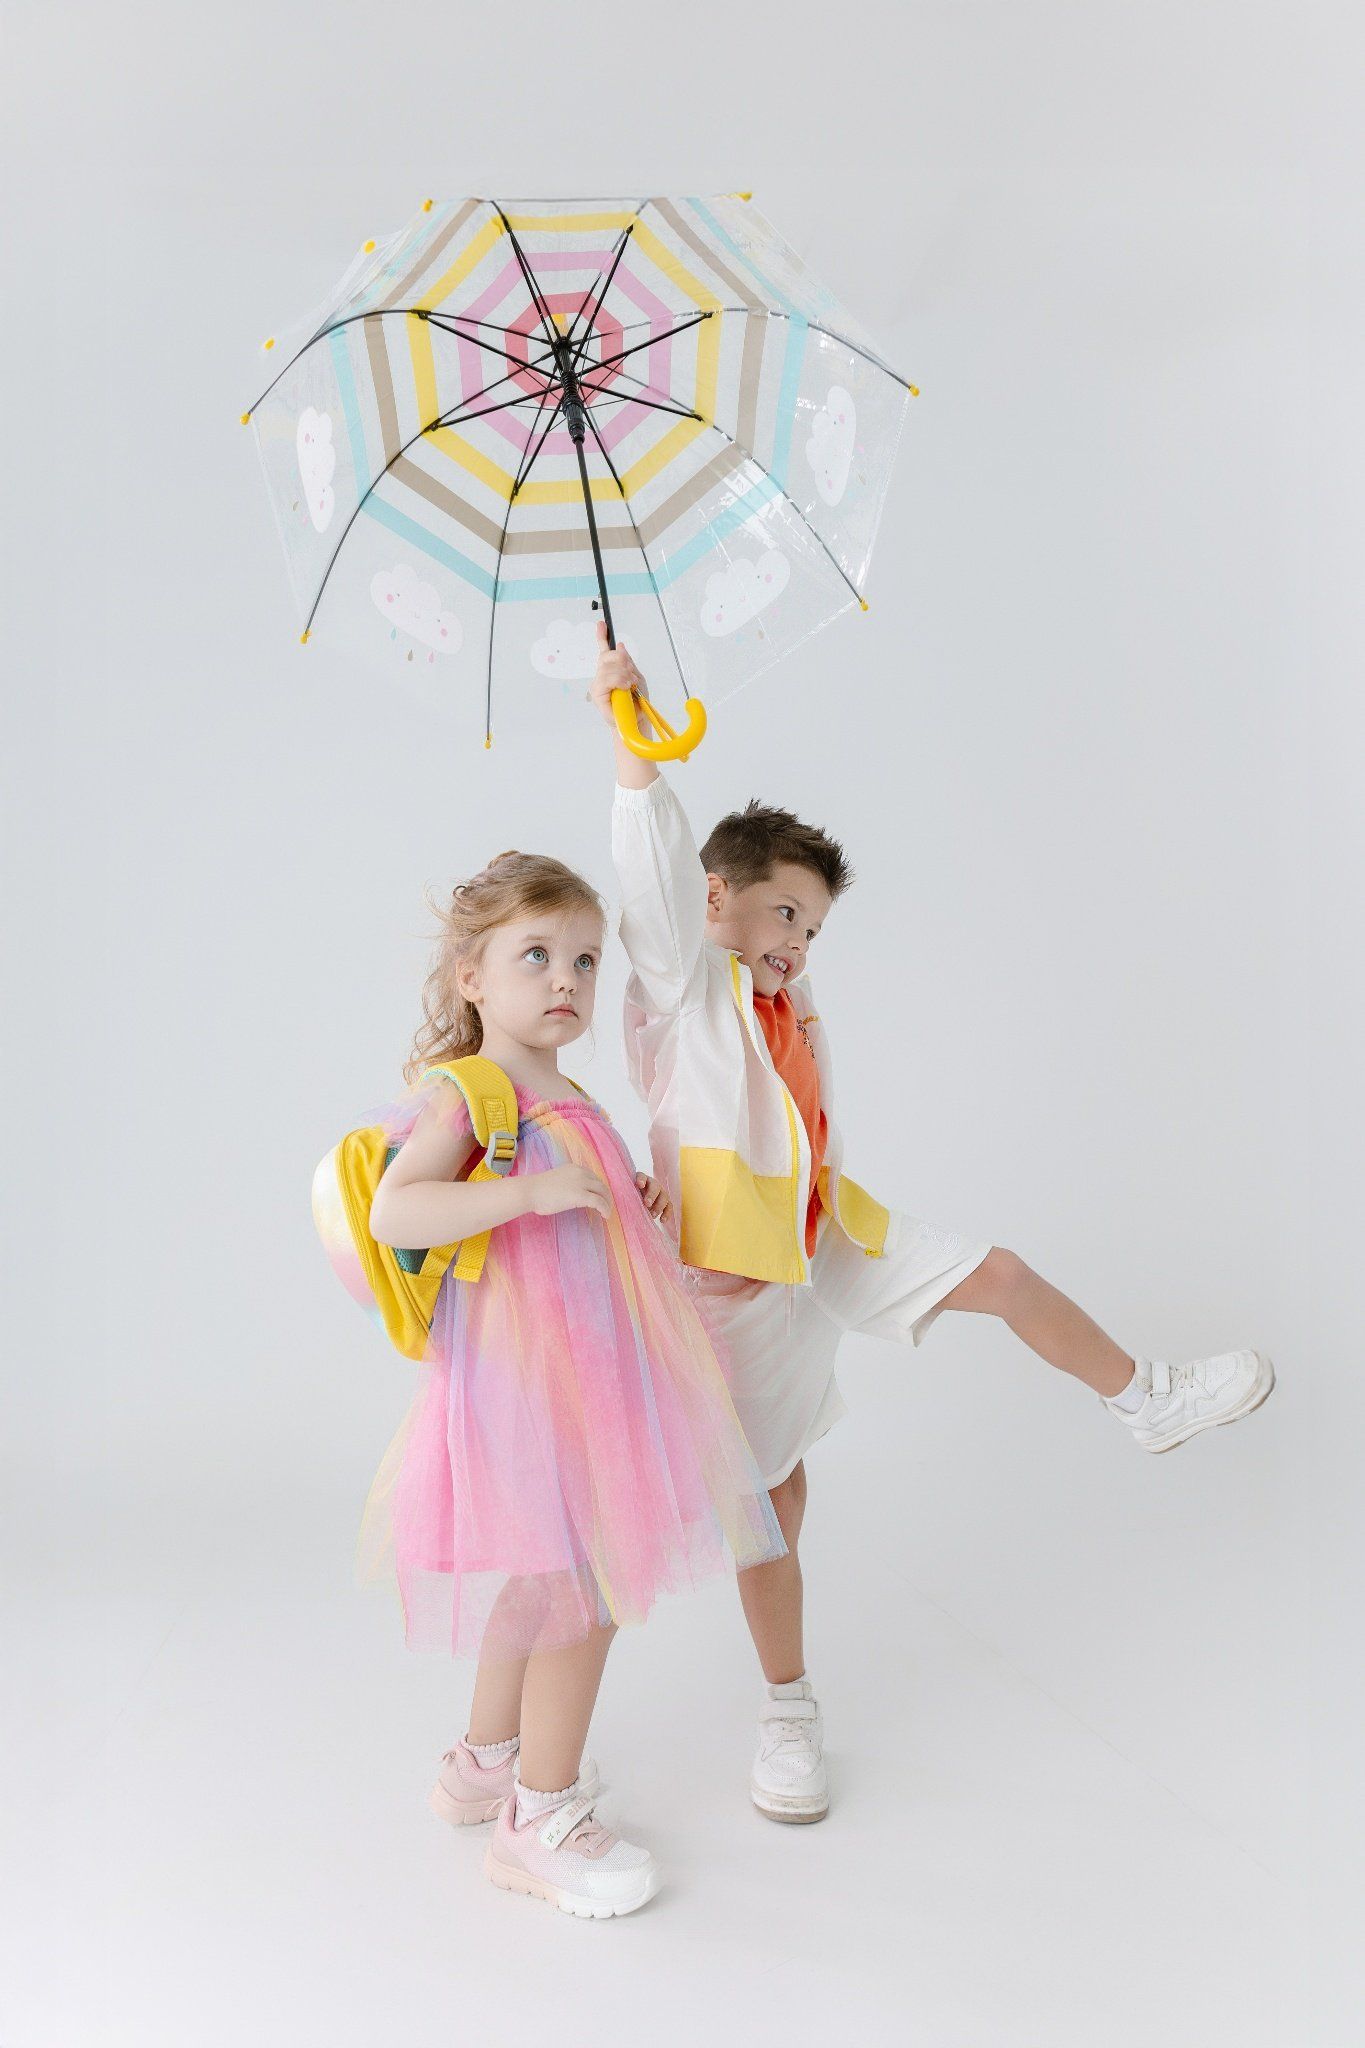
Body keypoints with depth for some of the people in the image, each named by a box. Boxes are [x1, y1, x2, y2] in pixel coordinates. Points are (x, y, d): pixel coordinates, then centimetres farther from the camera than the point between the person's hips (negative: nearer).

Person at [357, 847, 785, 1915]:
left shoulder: (566, 1097, 12)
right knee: (582, 1594, -2)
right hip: (524, 1375, -9)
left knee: (539, 1587, 21)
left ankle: (486, 1764, 40)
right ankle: (541, 1821, 17)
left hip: (583, 1371, 9)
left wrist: (637, 1197, 6)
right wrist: (532, 1191, -34)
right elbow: (392, 1212, -29)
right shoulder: (467, 1095, -15)